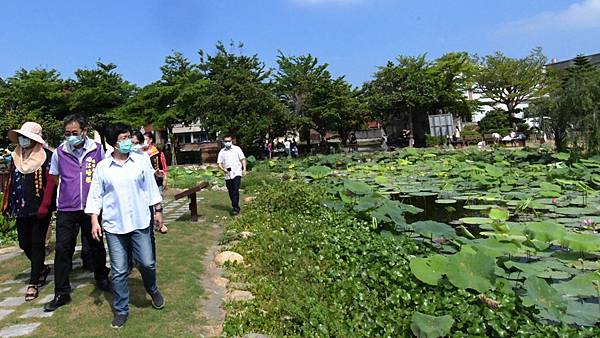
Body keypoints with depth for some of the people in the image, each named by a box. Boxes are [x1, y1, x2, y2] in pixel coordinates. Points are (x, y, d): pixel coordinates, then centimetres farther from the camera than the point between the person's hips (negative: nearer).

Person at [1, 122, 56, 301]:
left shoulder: (46, 156, -9)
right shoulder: (16, 156, 9)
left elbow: (50, 182, -13)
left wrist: (45, 206, -19)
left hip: (40, 208, -6)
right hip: (21, 208, 6)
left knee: (37, 244, 1)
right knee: (24, 244, 11)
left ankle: (33, 283, 12)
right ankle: (41, 269, 36)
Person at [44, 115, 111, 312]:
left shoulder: (97, 150, -2)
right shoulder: (59, 153, 0)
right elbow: (53, 179, 10)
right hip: (66, 209, 0)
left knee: (97, 246, 12)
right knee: (62, 249, 0)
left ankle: (101, 279, 34)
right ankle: (62, 293, 11)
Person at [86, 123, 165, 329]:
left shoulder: (141, 161, 1)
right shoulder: (102, 167, 0)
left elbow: (151, 187, 7)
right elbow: (95, 196, 2)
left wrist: (158, 210, 7)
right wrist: (94, 221, -4)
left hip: (140, 222, 0)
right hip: (114, 225, 0)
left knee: (147, 263, 3)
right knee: (119, 271, 6)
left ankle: (152, 290, 35)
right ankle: (121, 310, 22)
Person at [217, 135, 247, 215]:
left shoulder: (237, 149, 5)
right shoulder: (222, 152, 10)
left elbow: (243, 159, 6)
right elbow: (219, 163, 8)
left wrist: (244, 169, -6)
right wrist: (223, 169, -11)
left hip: (237, 173, -3)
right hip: (228, 175, 3)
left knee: (235, 191, -13)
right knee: (231, 192, 9)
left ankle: (235, 208, -11)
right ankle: (235, 207, 23)